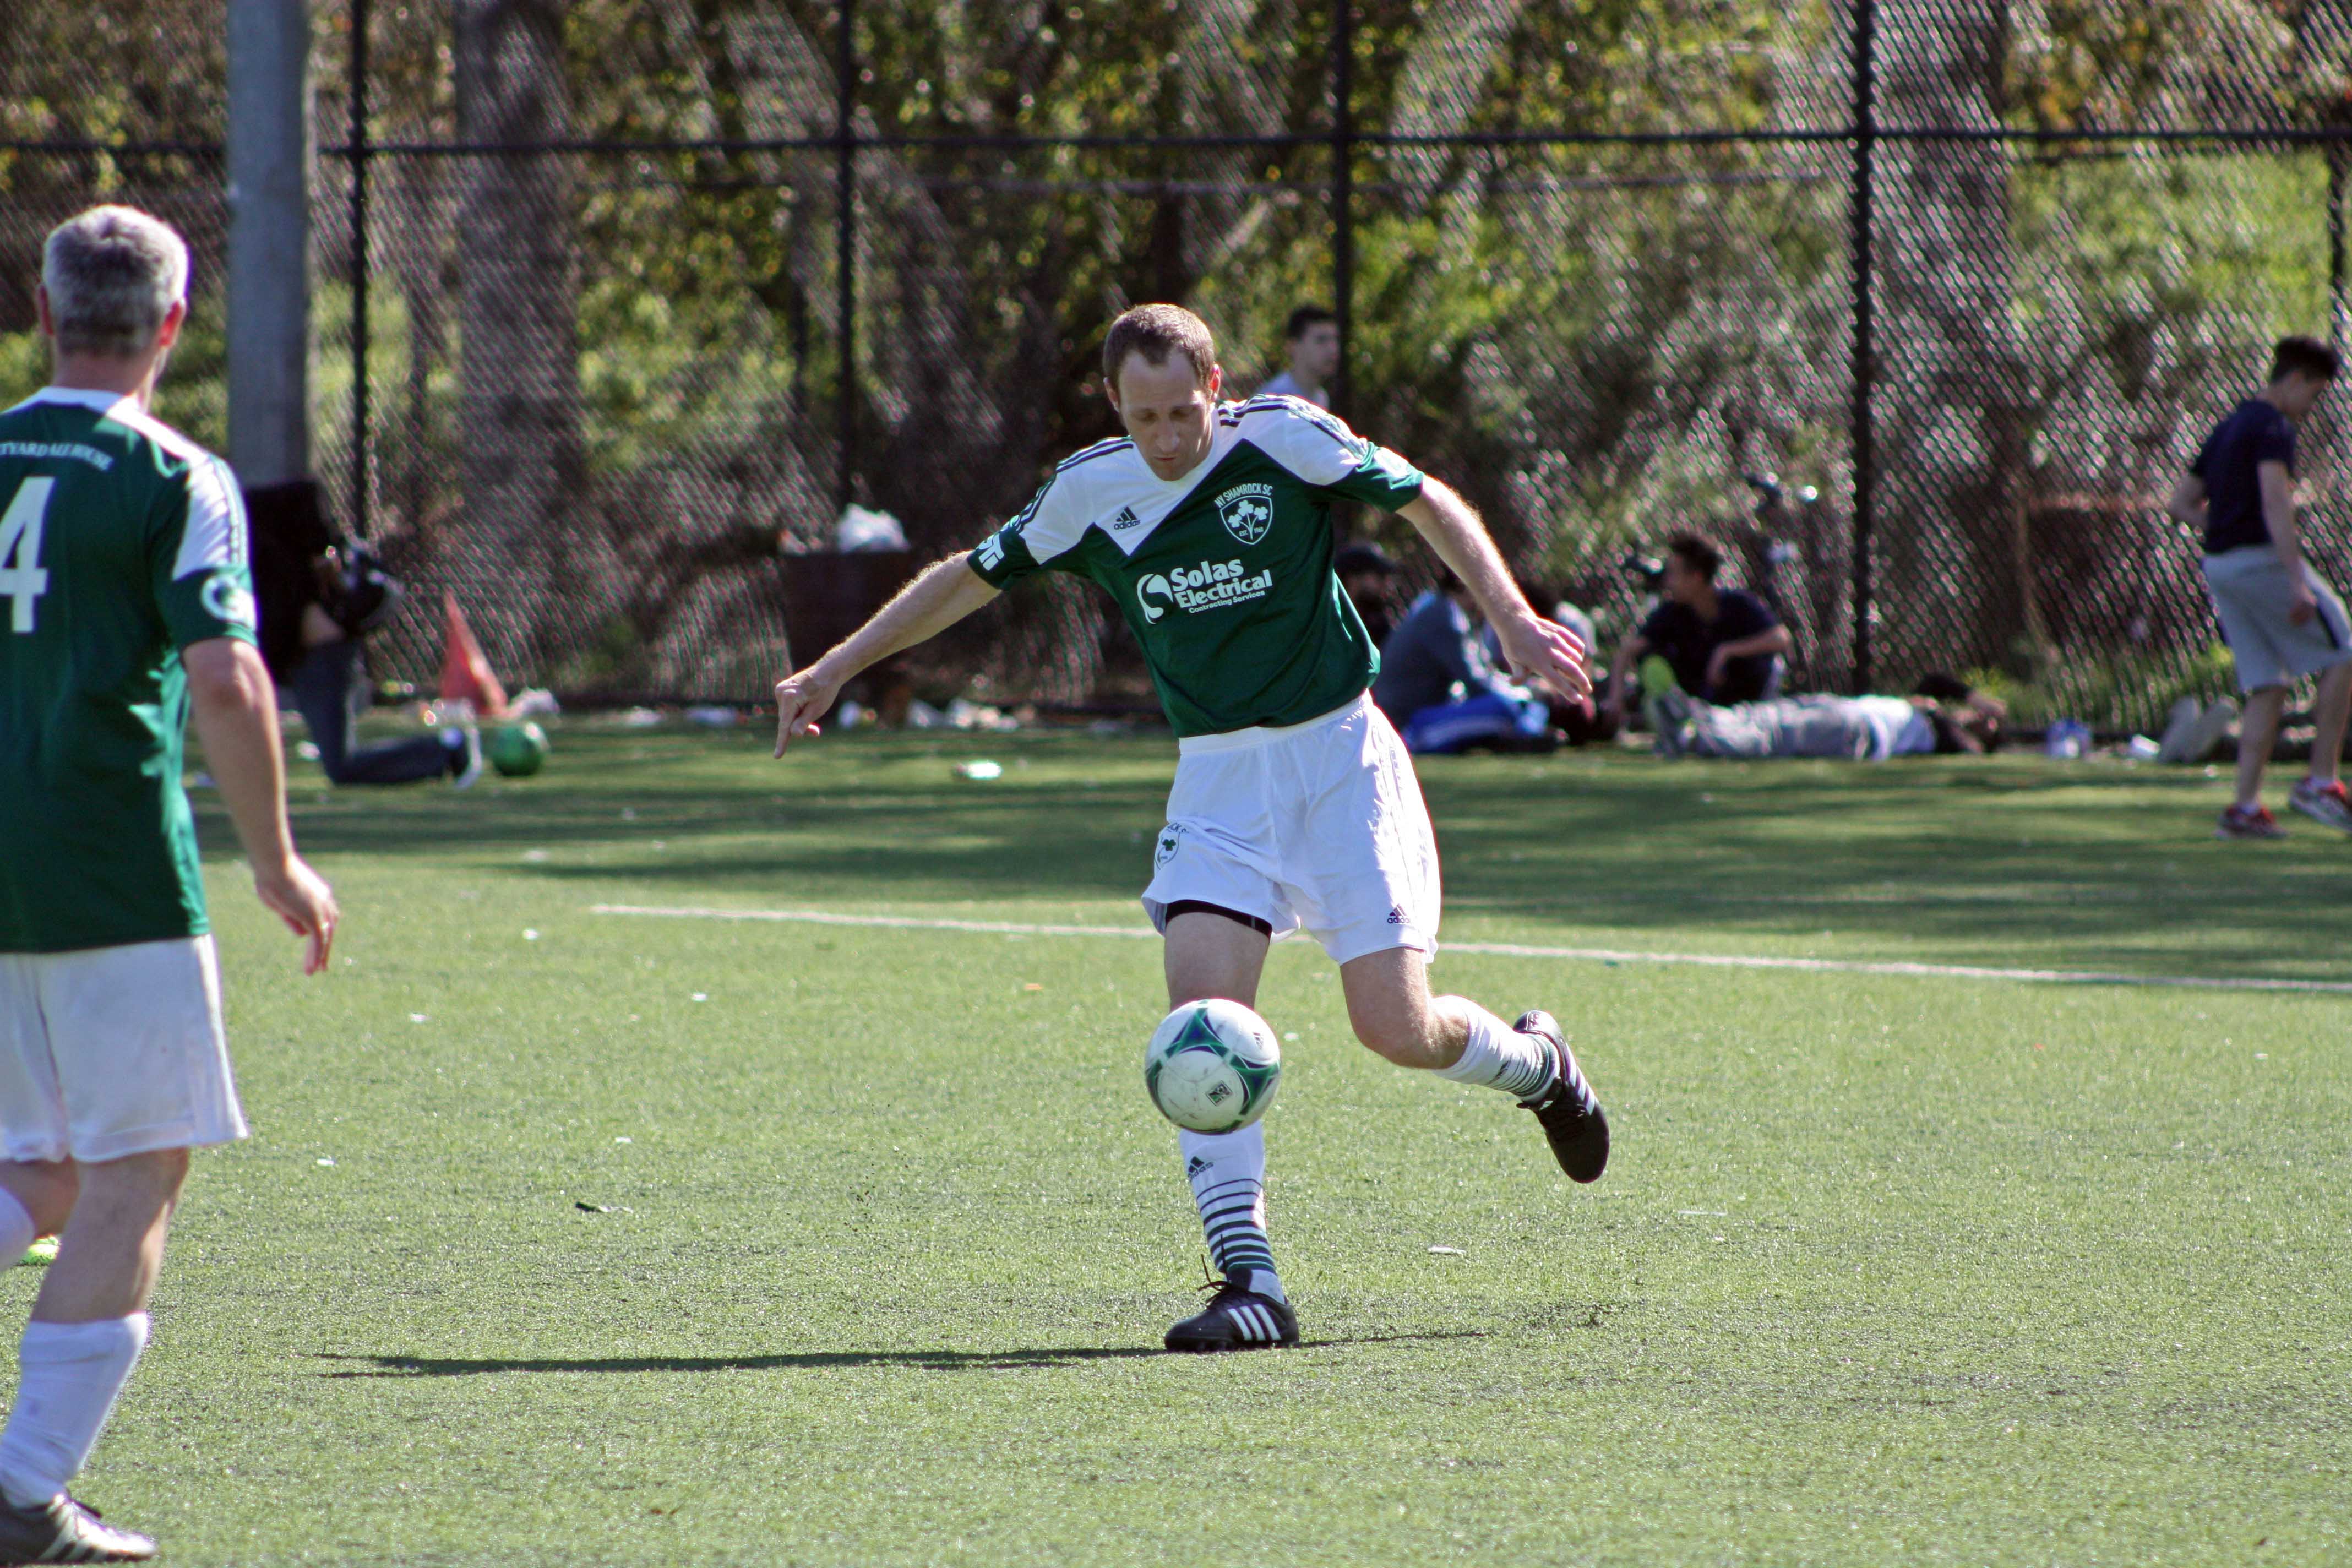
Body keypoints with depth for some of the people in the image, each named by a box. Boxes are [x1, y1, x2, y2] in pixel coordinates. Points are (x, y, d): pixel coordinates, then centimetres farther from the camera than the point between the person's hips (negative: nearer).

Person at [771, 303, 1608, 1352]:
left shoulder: (1285, 440, -11)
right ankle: (1249, 1283, -18)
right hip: (1216, 780, 3)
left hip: (1339, 755, -3)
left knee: (1395, 1027, -9)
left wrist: (1514, 620, -12)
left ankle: (1533, 1063, 27)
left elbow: (1428, 503, -1)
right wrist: (837, 668, 13)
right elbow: (973, 576, 12)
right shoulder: (1090, 492, -1)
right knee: (1202, 1008, -18)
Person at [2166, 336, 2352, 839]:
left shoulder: (2227, 429, 19)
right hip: (2262, 561, -9)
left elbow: (2181, 503, 23)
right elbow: (2274, 501, -24)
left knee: (2268, 687, 9)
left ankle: (2244, 807, 1)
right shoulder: (2274, 428, -10)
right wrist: (2298, 583, -29)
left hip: (2220, 566, 9)